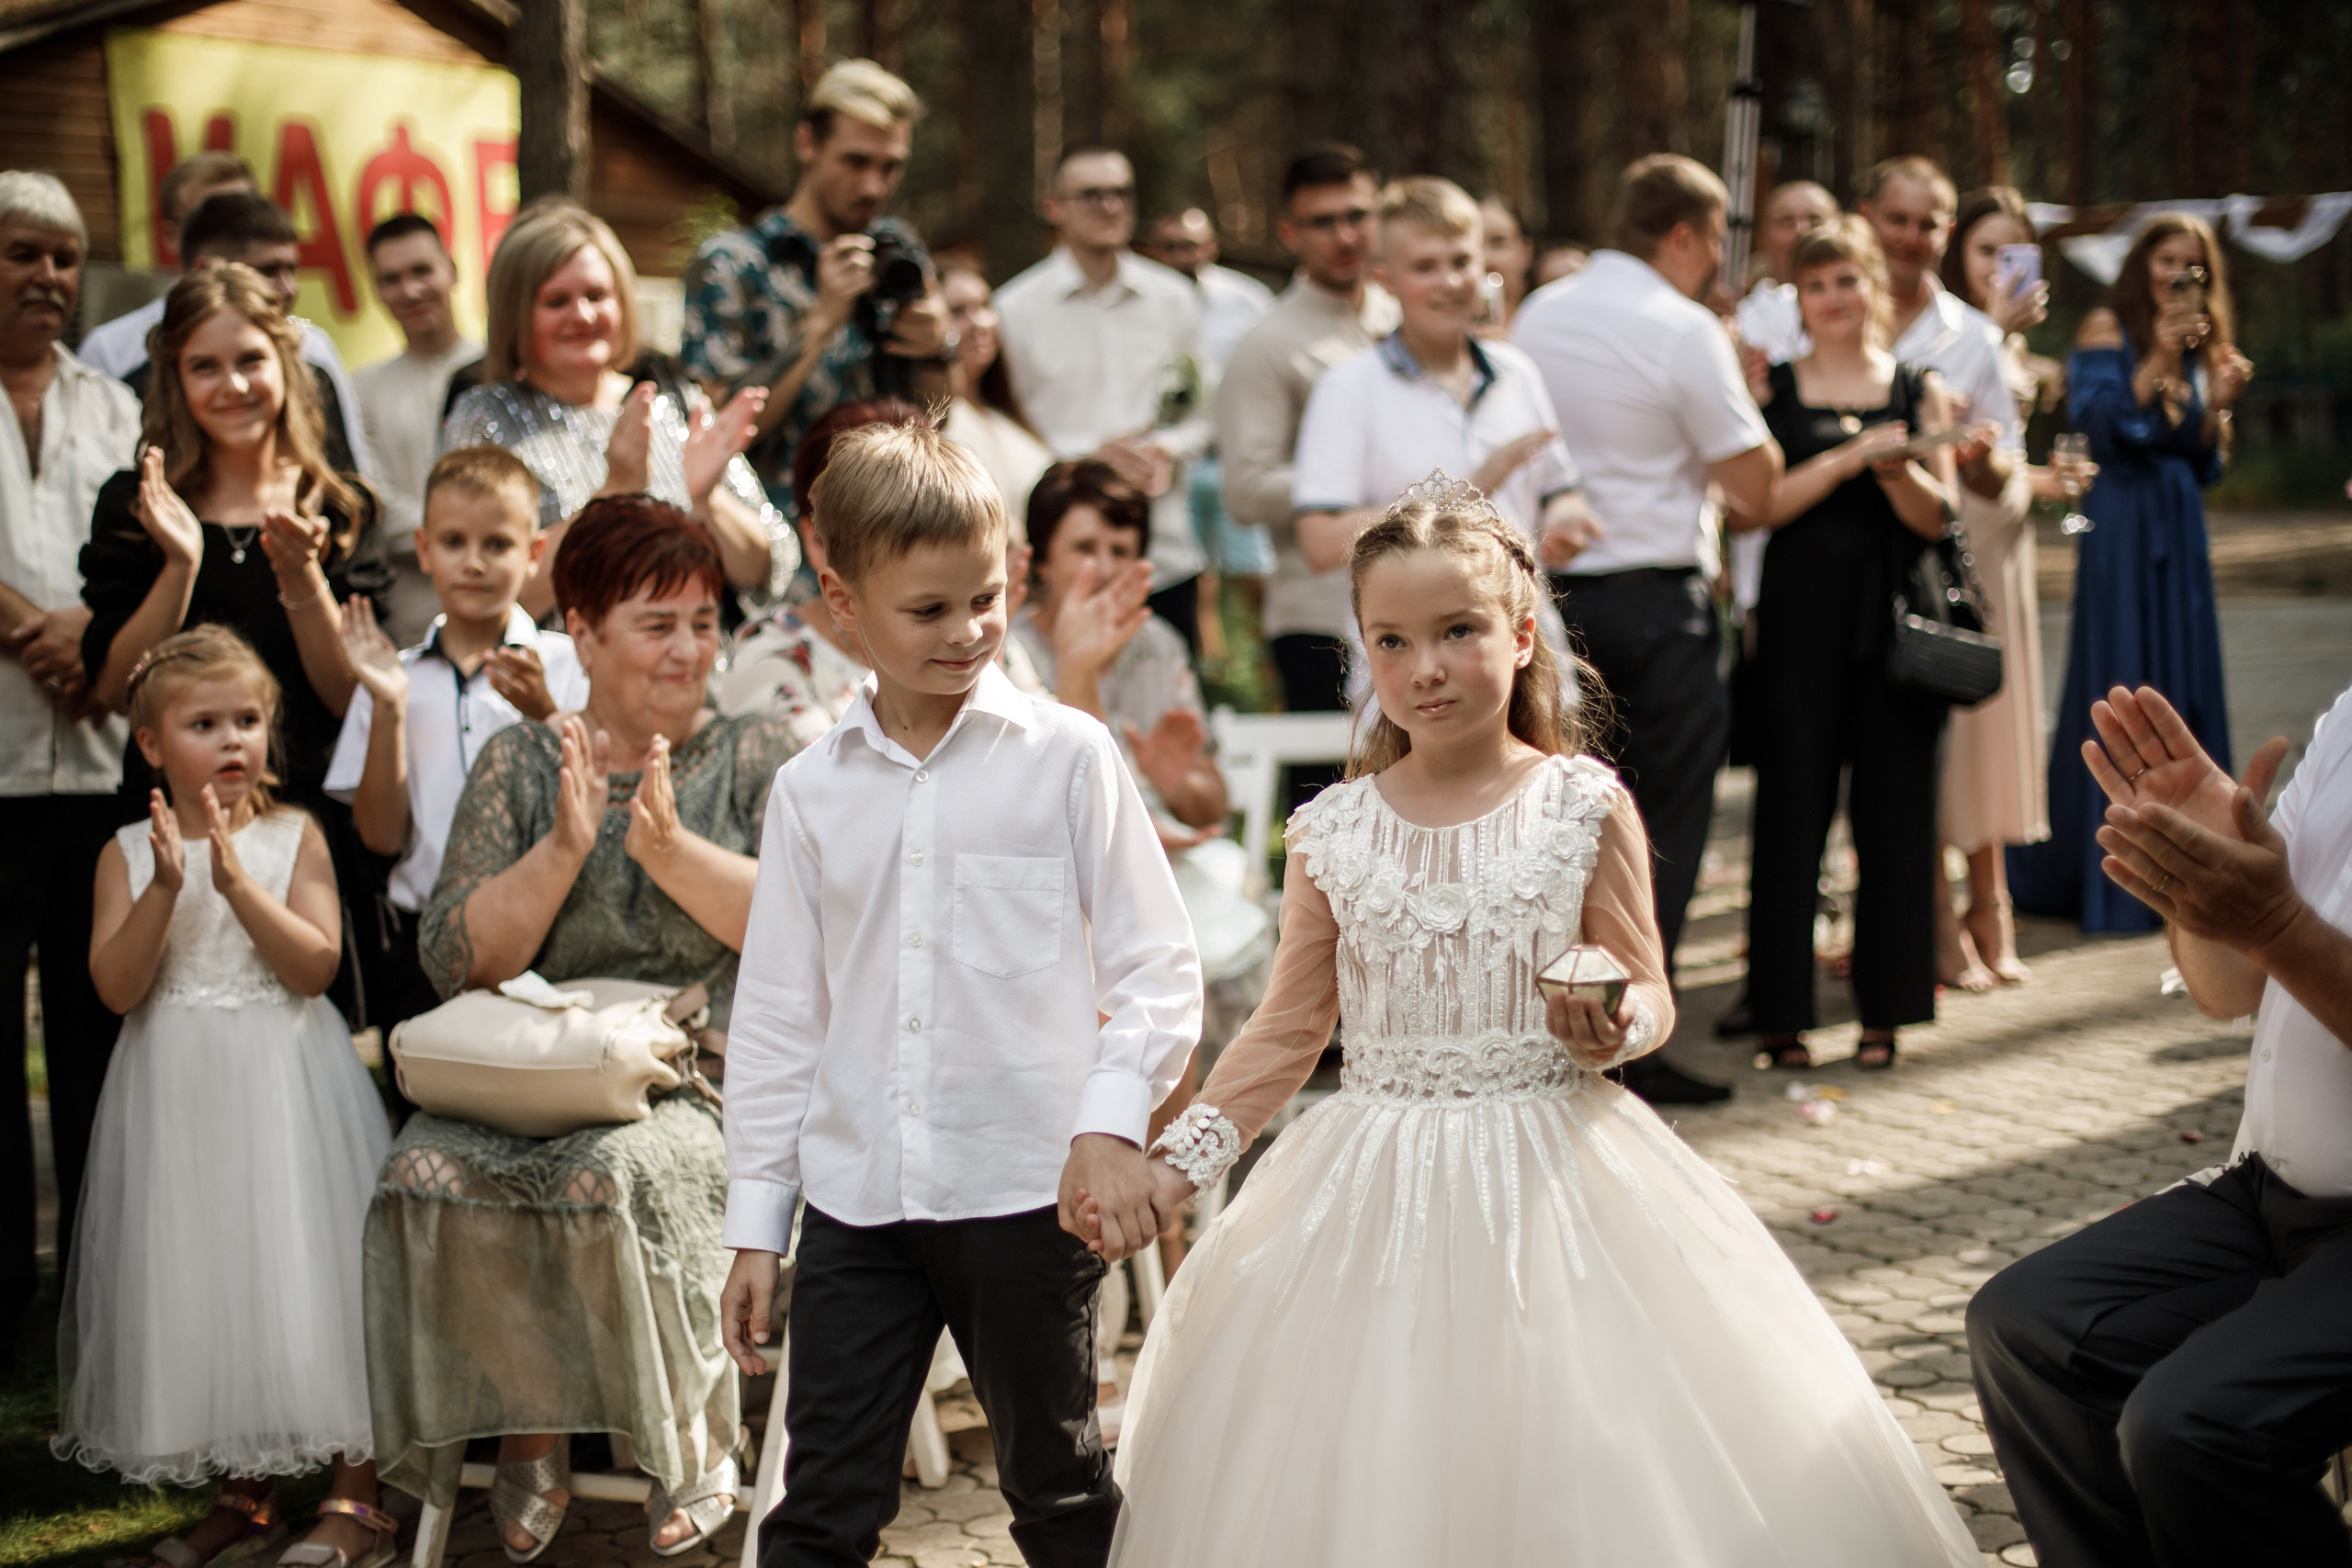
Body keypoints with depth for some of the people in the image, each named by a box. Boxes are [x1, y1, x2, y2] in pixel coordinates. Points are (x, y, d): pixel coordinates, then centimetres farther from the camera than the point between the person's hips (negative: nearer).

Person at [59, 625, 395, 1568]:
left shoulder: (294, 838, -2)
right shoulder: (128, 853, 2)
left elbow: (315, 966, -12)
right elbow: (116, 986, -7)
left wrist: (237, 880, -21)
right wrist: (166, 890, -19)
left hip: (284, 1088, -2)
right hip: (178, 1093, 3)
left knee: (299, 1272, -3)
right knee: (201, 1281, 8)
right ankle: (241, 1489, 23)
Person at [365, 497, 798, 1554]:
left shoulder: (756, 758, 9)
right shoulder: (516, 765, 12)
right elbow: (457, 960, 2)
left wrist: (667, 847, -16)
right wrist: (565, 848, -11)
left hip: (706, 1074, -2)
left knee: (614, 1177, -34)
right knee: (428, 1175, -28)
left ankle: (693, 1438, -11)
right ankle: (529, 1431, -7)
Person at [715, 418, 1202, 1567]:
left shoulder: (1063, 757, -2)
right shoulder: (811, 793, 6)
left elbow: (1157, 965, -2)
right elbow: (777, 1013, 10)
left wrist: (1111, 1126, -16)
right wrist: (755, 1221, 9)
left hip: (1027, 1195, -2)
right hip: (855, 1203, 2)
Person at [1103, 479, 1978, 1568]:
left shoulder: (1584, 808, -3)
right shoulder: (1333, 835, 2)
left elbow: (1649, 995, 1)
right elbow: (1289, 1030, 8)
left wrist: (1617, 1023, -21)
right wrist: (1179, 1159, 0)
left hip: (1551, 1174, -1)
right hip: (1374, 1187, 2)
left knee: (1579, 1472, -2)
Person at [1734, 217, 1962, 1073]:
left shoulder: (1916, 389, 8)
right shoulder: (1773, 389, 4)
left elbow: (1936, 516, 3)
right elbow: (1748, 507, -8)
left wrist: (1894, 467, -16)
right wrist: (1849, 458, -15)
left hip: (1892, 618, 1)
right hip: (1800, 623, -1)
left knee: (1893, 809, 2)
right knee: (1793, 810, -1)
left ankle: (1884, 1007, 12)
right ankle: (1782, 1010, 6)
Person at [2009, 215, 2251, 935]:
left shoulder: (2202, 346, 15)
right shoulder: (2108, 331, -3)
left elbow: (2205, 465, 13)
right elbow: (2097, 421, -16)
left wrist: (2219, 403, -4)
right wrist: (2157, 359, -22)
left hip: (2180, 528, 6)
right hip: (2123, 521, -6)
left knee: (2182, 686, 6)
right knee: (2118, 692, -4)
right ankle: (2105, 876, 2)